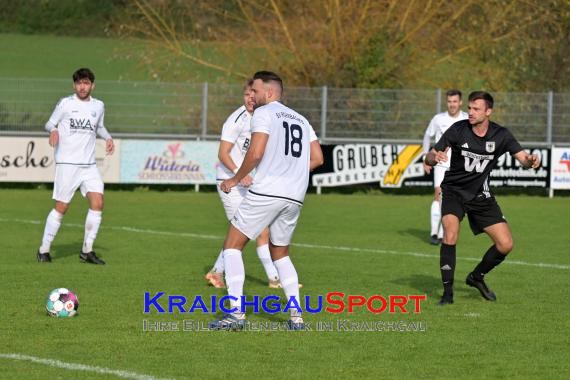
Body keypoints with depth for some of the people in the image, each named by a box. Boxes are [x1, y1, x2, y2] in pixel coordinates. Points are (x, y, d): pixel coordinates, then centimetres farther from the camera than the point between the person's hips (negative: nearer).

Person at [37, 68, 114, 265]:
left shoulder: (98, 106, 11)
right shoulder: (65, 104, -1)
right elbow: (50, 123, 4)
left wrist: (108, 138, 7)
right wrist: (53, 130, -19)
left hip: (89, 165, 4)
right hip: (67, 163, -4)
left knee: (97, 203, -10)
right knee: (61, 207, -5)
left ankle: (87, 251, -1)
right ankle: (44, 250, 9)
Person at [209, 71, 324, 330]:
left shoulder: (264, 113, -2)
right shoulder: (300, 119, 20)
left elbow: (256, 153, -13)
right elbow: (317, 158, 16)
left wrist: (236, 179, -2)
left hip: (266, 192, -7)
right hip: (295, 197, 7)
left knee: (232, 246, 2)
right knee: (280, 253, 22)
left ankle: (236, 312, -10)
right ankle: (297, 316, 9)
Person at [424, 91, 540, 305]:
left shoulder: (500, 135, -10)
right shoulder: (458, 130, -15)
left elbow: (523, 159, -13)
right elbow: (429, 158, -15)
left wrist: (532, 161, -38)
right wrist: (434, 157, -40)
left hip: (481, 195, 3)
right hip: (454, 191, -3)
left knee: (505, 244, -4)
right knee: (450, 234, -28)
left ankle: (477, 277, 24)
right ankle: (447, 292, -18)